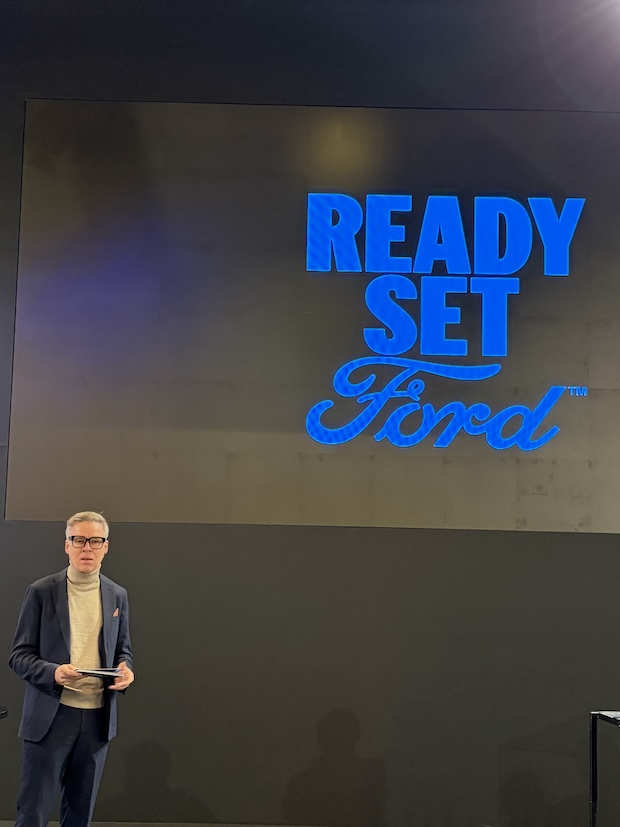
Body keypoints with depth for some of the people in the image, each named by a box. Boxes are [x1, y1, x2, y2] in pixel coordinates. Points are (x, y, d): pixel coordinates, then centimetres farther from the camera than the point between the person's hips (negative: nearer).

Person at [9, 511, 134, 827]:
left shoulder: (117, 595, 9)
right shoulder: (41, 592, -2)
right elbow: (19, 656, -3)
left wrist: (125, 670, -6)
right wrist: (53, 672, -22)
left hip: (97, 717, 3)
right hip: (50, 716, -3)